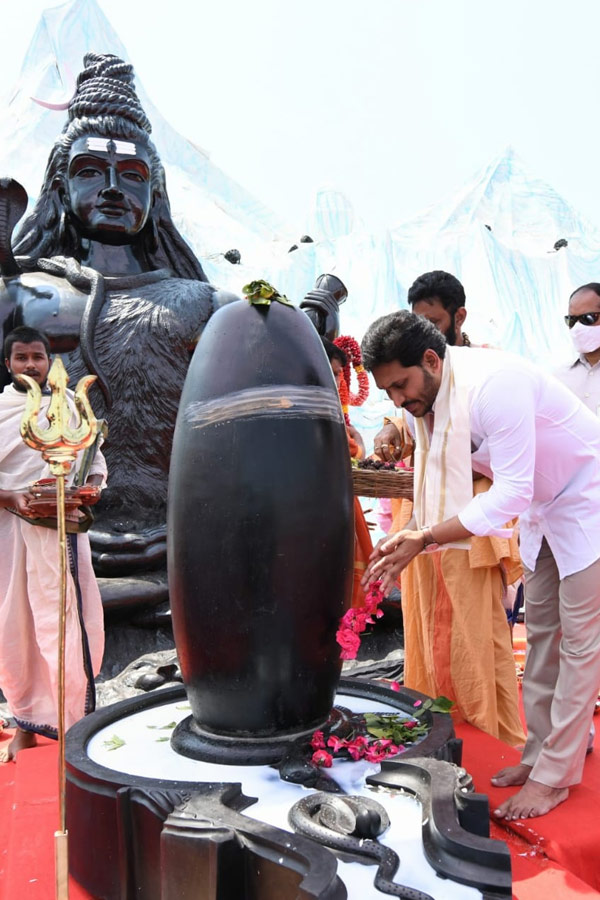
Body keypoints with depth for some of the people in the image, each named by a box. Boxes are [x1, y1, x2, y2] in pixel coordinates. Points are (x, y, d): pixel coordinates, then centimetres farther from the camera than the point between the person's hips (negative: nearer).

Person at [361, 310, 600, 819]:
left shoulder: (492, 383, -34)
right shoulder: (428, 400, -8)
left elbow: (511, 493, -36)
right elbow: (438, 480, -2)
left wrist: (425, 538, -37)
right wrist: (408, 539, -19)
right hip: (540, 509, 8)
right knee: (542, 633, 12)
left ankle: (554, 776, 8)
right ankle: (543, 751, 24)